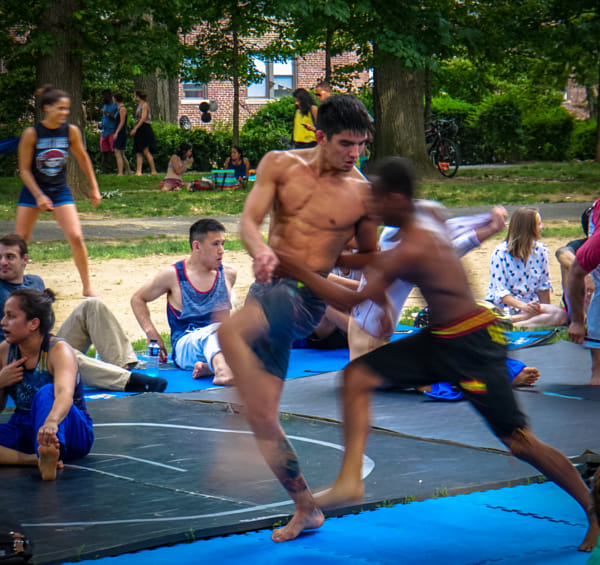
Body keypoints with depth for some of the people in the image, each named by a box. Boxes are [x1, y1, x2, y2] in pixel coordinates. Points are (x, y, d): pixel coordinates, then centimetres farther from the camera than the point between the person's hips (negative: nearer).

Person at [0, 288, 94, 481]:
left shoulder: (59, 350, -14)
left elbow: (65, 394, -36)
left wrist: (51, 422, -58)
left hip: (70, 433, -5)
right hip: (24, 432, 5)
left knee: (45, 392, -38)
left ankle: (48, 453, -66)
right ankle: (38, 459, -39)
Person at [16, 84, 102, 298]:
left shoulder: (71, 131, -7)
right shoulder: (31, 133, -14)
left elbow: (83, 159, 9)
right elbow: (24, 169, -9)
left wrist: (94, 188, 11)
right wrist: (39, 196, -18)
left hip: (60, 190, 1)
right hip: (33, 191, -1)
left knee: (76, 237, -12)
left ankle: (87, 287, -1)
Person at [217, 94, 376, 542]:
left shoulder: (362, 194, -1)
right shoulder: (280, 165, 3)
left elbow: (370, 256, 15)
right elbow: (248, 221, -8)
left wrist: (324, 261, -1)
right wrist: (262, 250, -28)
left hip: (306, 297, -4)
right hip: (268, 287, 4)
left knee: (230, 331, -35)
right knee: (262, 415, 7)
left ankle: (259, 442, -34)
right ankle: (306, 509, 21)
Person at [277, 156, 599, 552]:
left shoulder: (411, 251, -23)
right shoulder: (425, 227, 5)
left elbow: (352, 300, -20)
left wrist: (297, 270, -15)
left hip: (473, 346, -10)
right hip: (442, 341, 10)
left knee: (520, 442, -5)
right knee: (358, 374, -1)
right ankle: (351, 480, -2)